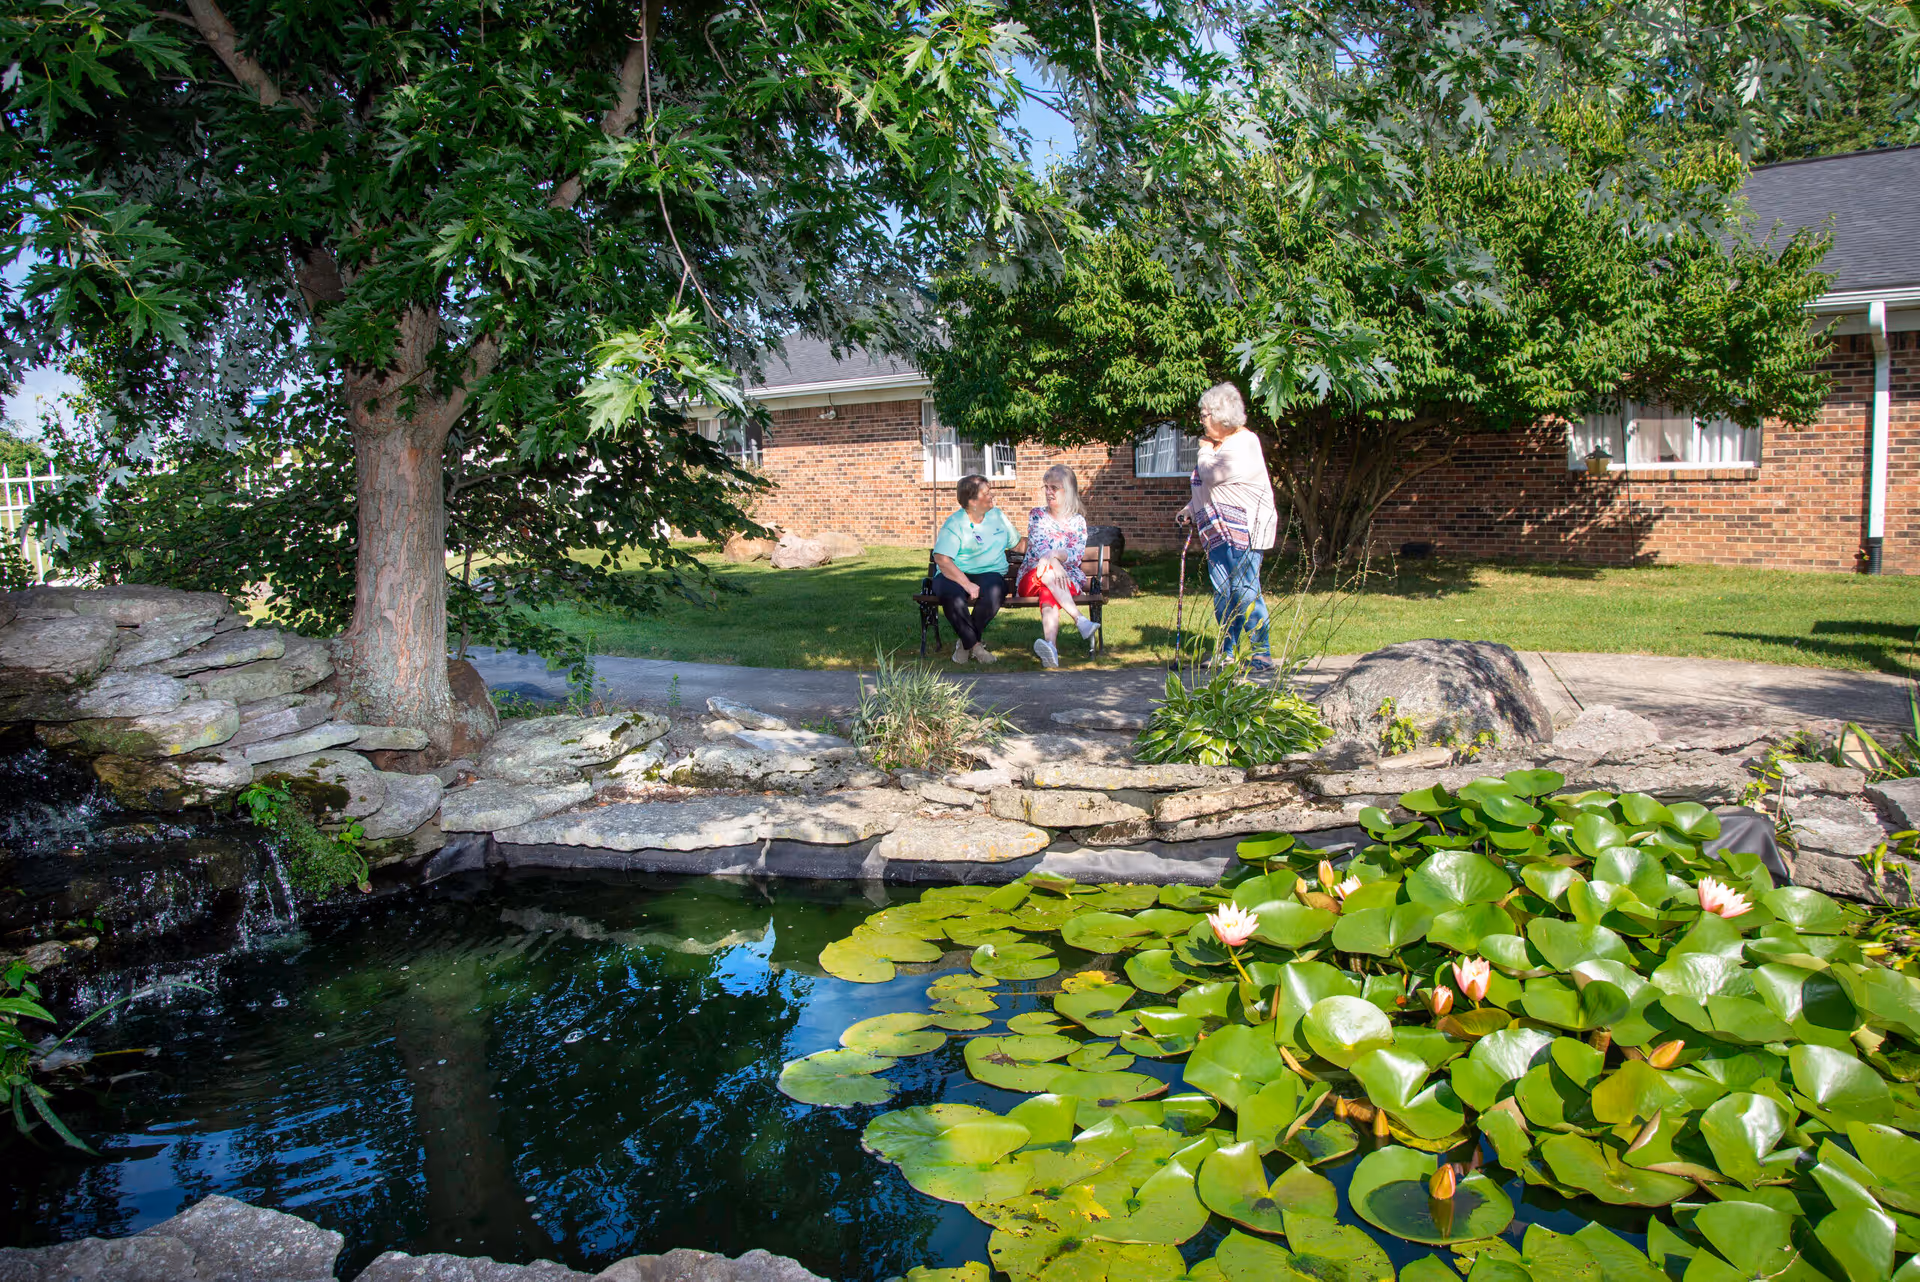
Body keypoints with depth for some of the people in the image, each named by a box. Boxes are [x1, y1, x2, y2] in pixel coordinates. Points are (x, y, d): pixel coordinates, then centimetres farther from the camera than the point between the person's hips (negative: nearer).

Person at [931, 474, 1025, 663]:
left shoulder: (997, 515, 17)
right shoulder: (954, 524, -3)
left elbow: (1018, 544, 27)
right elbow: (942, 559, -15)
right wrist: (967, 584, -24)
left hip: (990, 573, 3)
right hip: (955, 576, -3)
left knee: (994, 591, -34)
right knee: (951, 595, -38)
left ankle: (966, 642, -16)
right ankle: (975, 645, -20)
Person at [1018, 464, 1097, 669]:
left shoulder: (1078, 521, 12)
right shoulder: (1037, 515, 11)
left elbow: (1077, 555, -3)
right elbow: (1038, 547, -6)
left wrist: (1053, 554, -24)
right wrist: (1054, 565, -28)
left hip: (1067, 577, 0)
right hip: (1032, 578, 0)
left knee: (1048, 594, -37)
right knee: (1047, 571, -38)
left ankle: (1051, 646, -63)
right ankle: (1081, 621, -51)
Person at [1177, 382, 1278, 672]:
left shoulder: (1243, 444, -12)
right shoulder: (1221, 445, 18)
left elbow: (1212, 475, -18)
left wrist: (1206, 451, 0)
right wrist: (1190, 511, 16)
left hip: (1242, 530, -10)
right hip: (1219, 531, 10)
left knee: (1245, 593, -10)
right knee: (1224, 593, 12)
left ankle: (1260, 657, -5)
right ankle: (1229, 653, 20)